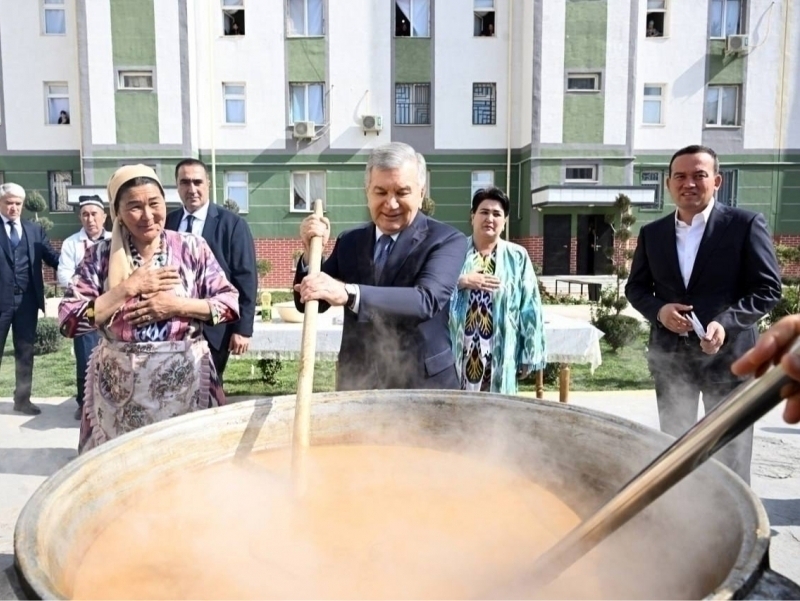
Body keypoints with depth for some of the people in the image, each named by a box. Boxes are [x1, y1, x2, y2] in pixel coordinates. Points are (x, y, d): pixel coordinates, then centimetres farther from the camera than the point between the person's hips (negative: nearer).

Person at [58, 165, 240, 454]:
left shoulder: (192, 247, -1)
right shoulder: (100, 255, -1)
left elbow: (231, 303, -2)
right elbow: (69, 320, -7)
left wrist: (177, 305, -14)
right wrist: (129, 287, -13)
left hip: (185, 376, 0)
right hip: (119, 383, 1)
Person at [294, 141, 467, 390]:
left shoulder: (447, 240, -10)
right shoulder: (350, 241, 5)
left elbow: (426, 300, -27)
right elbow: (308, 302, 4)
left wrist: (348, 293, -39)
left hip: (423, 384, -3)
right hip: (357, 382, 4)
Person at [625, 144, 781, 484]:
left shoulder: (746, 225, -5)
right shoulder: (652, 233, 6)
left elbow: (768, 288, -6)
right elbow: (635, 287, 12)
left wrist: (727, 322, -21)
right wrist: (658, 310, -9)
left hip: (728, 355, -3)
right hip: (670, 355, 4)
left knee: (730, 454, 6)